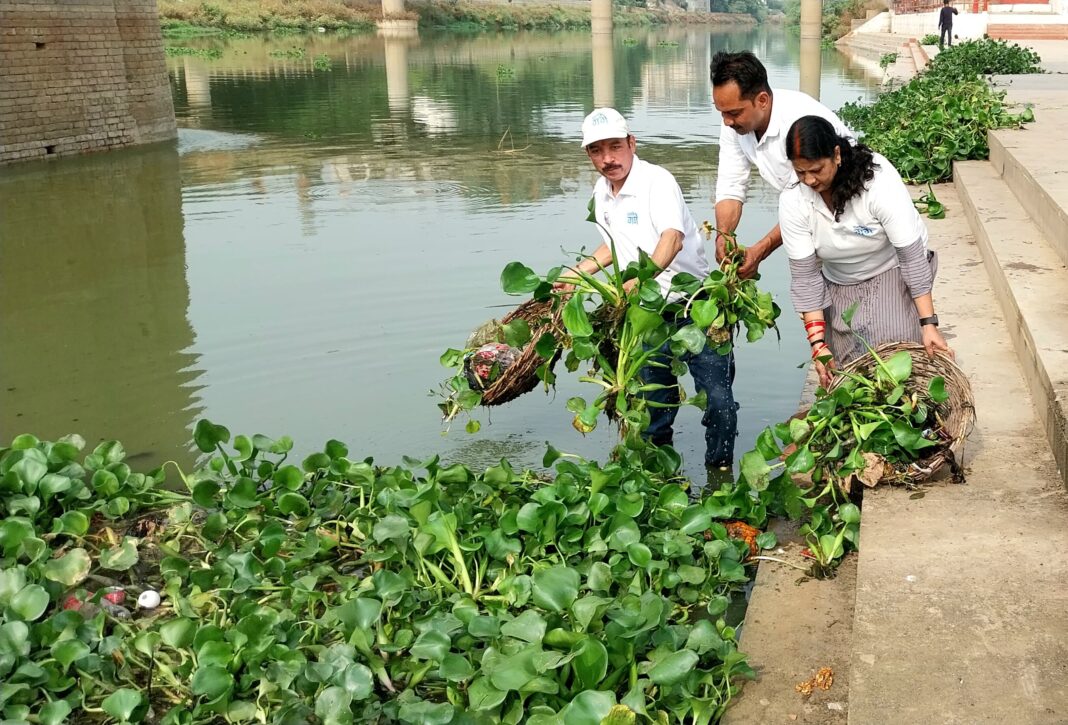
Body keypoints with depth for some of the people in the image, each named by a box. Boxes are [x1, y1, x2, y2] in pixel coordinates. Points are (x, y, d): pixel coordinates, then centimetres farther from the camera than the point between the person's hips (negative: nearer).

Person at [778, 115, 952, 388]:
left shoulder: (879, 181, -29)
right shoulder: (792, 201, -20)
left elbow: (912, 255, -26)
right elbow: (805, 275, -17)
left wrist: (929, 323, -29)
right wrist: (817, 341, -22)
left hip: (893, 273, -3)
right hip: (840, 286, 3)